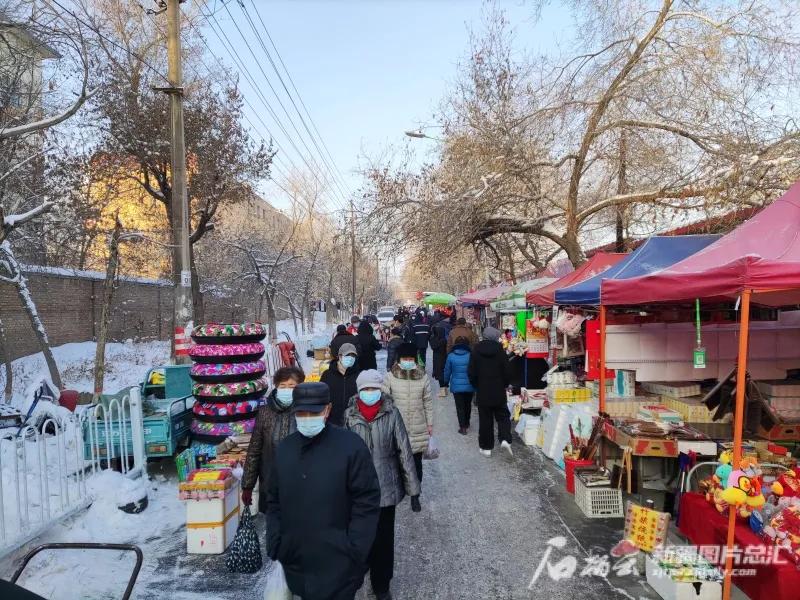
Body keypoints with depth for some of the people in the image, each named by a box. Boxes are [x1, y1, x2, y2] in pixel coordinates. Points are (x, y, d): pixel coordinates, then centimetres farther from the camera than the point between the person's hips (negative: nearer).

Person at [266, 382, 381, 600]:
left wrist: (354, 552, -14)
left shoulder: (351, 446, -14)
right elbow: (274, 502, 11)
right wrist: (275, 547, 4)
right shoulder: (284, 448, 3)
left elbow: (367, 502, -12)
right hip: (295, 566, 5)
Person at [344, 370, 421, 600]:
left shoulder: (391, 414, -11)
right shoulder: (350, 415, -6)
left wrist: (413, 490, -6)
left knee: (383, 539, 10)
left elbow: (405, 452, -7)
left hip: (386, 488, -1)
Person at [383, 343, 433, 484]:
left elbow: (428, 401, 6)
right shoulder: (390, 377, -7)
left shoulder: (423, 376, -1)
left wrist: (430, 424, 7)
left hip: (418, 429, 2)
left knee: (416, 461, 13)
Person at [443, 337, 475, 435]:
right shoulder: (470, 356, -9)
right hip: (469, 386, 1)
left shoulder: (451, 356, -8)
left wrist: (446, 382, 16)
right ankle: (466, 424, 33)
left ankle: (463, 427, 3)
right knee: (468, 405, 19)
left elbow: (447, 371, 1)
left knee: (460, 406, 7)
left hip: (456, 386, -1)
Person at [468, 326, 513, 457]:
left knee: (485, 419, 8)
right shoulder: (500, 350, -7)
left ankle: (486, 447, 13)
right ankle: (505, 439, -6)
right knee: (503, 415, 14)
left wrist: (476, 386, 10)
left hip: (482, 391, 0)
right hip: (499, 391, 0)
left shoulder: (476, 350, -6)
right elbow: (506, 370, -5)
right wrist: (505, 385, 12)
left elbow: (471, 372, -4)